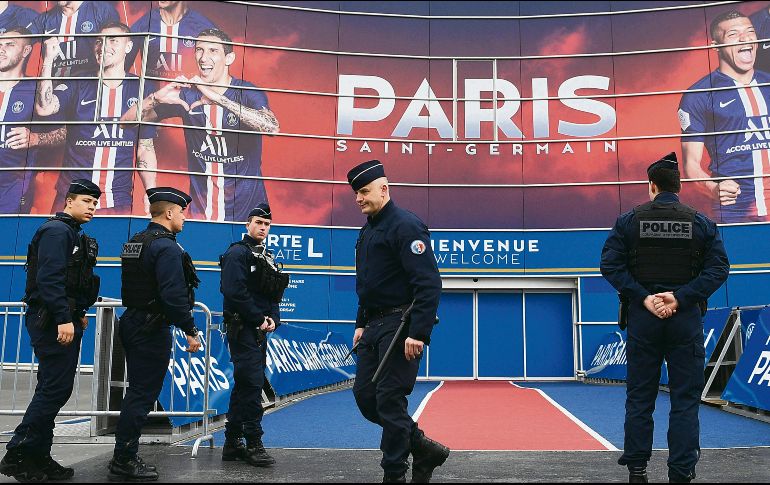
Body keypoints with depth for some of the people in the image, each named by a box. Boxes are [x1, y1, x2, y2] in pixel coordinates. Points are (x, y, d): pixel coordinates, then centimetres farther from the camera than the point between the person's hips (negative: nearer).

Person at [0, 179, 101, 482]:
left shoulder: (72, 234, 19)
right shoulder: (57, 231, -12)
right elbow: (50, 278, -22)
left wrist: (78, 313, 20)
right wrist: (64, 319, -25)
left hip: (65, 320, 11)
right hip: (54, 323, -11)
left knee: (52, 390, 12)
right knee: (55, 390, -8)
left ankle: (38, 458, 19)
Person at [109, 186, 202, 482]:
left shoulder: (134, 243, 13)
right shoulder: (166, 247, -17)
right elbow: (173, 295, -24)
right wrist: (190, 331, -17)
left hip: (131, 322, 10)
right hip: (152, 328, -10)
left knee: (137, 391, 17)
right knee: (143, 394, -1)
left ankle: (124, 456, 26)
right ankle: (124, 460, 7)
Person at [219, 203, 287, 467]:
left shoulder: (267, 258, 18)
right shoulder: (237, 253, -8)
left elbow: (274, 296, 19)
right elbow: (235, 291, -20)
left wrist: (273, 319, 0)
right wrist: (259, 318, -15)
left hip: (259, 331, 9)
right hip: (243, 329, -9)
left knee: (243, 386, 12)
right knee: (252, 384, -10)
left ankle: (232, 443, 20)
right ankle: (254, 444, -3)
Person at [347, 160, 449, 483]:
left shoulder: (405, 226, -14)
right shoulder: (367, 230, 16)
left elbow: (428, 284, -21)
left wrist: (419, 333, -25)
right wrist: (361, 324, 20)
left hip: (400, 327, -10)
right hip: (375, 326, 10)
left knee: (389, 400, -5)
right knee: (364, 395, 10)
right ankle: (424, 449, 23)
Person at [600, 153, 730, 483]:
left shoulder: (629, 220, 1)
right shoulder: (700, 222, 3)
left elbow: (611, 265, -7)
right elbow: (718, 268, -5)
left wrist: (644, 298, -9)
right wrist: (681, 297, -11)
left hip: (642, 318, 0)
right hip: (686, 320, 0)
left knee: (639, 398, 8)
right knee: (685, 400, 6)